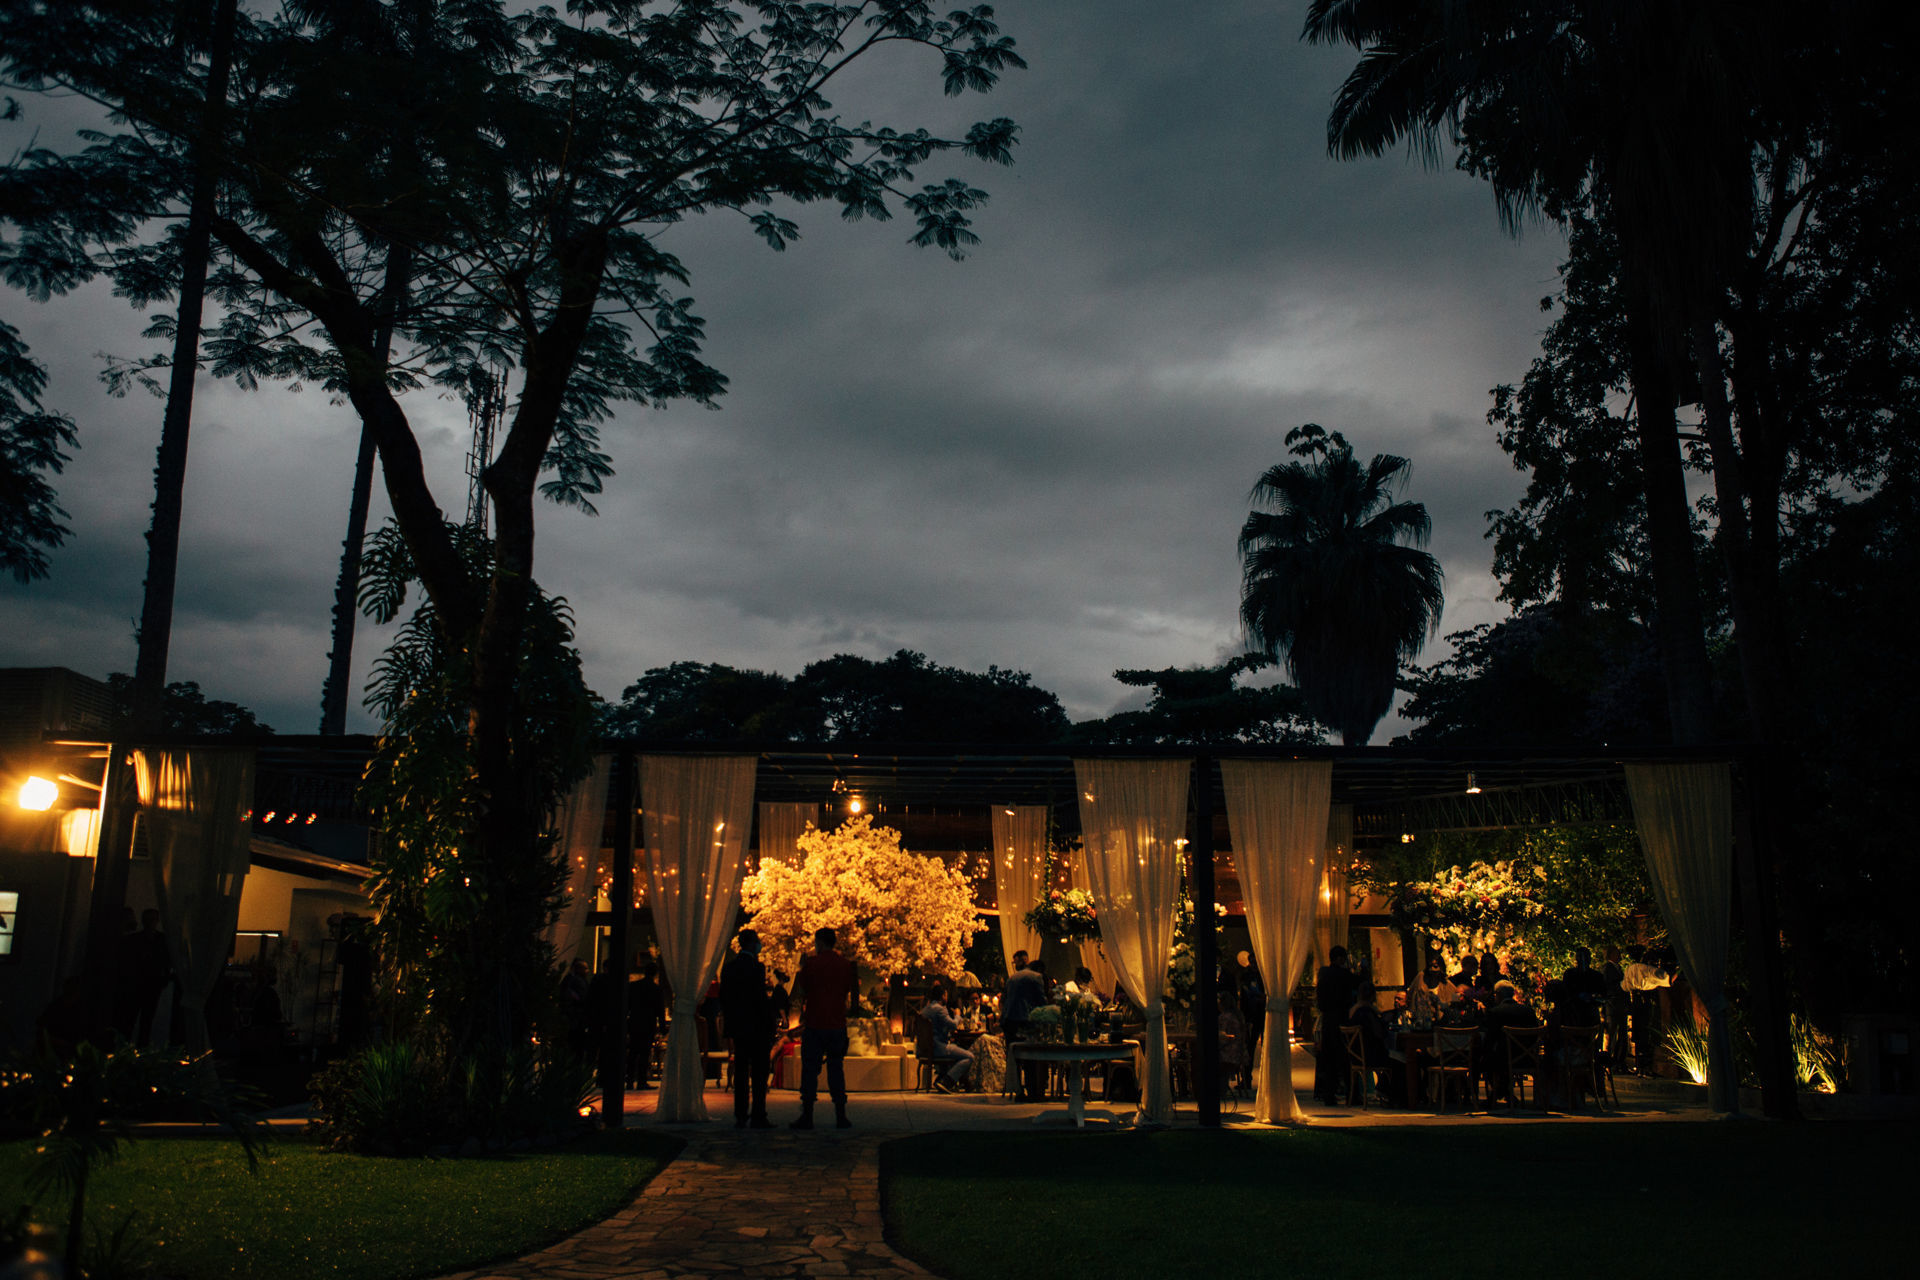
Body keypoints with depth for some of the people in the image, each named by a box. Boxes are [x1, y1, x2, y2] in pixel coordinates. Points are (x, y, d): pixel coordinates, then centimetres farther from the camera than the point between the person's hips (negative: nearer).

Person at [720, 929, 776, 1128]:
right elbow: (761, 999, -16)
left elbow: (723, 997, 12)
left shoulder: (728, 966, 8)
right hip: (756, 1027, -7)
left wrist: (729, 1023, 18)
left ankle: (740, 1117, 10)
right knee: (759, 1073, 0)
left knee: (740, 1072, 10)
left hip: (737, 1028, 7)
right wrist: (769, 1026, -10)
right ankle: (758, 1117, -1)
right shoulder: (756, 967, -14)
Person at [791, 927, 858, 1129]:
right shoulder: (846, 964, 5)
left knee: (809, 1069, 2)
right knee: (836, 1069, 9)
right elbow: (855, 994, 7)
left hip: (814, 1023, -3)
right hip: (837, 1024, 3)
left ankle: (807, 1116, -1)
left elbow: (802, 993, -2)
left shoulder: (810, 963, -3)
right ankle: (841, 1116, 7)